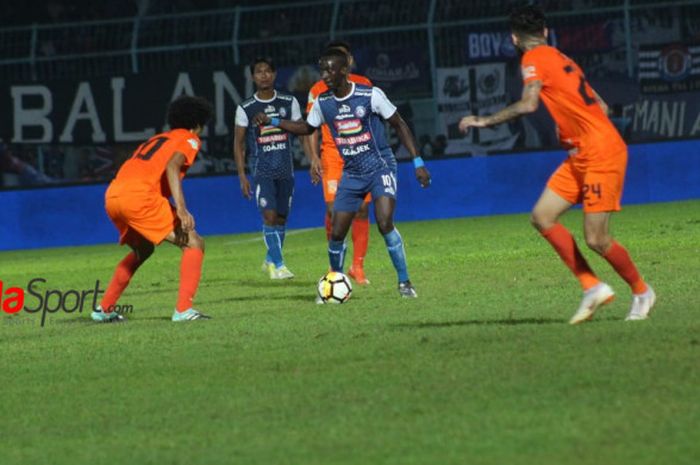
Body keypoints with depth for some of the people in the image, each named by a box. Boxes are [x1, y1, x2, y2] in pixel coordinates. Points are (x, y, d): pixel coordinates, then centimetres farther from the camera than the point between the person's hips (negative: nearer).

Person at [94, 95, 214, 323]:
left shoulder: (157, 139, 31)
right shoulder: (190, 139, 9)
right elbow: (172, 166, -11)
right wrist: (182, 210, -21)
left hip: (112, 195, 8)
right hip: (139, 195, -8)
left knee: (142, 250, 32)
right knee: (194, 244, -2)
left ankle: (104, 309, 32)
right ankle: (183, 309, -17)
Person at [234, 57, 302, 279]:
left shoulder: (289, 102, 3)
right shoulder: (246, 108, -2)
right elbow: (238, 143, 3)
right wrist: (242, 176, -3)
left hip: (285, 169, 3)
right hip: (262, 171, -3)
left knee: (281, 217, 8)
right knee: (270, 215, -15)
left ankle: (270, 260, 25)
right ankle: (277, 264, -13)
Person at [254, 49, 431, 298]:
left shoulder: (370, 95, -14)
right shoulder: (323, 103, 0)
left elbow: (399, 125, -6)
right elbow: (306, 127, 19)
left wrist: (418, 162, -9)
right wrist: (273, 122, 6)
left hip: (380, 167, -5)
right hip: (351, 174, 5)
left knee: (385, 223, -24)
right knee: (336, 233, 0)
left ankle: (404, 282, -11)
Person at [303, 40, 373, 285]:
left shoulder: (363, 85, 8)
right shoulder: (319, 90, 4)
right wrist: (313, 158, -8)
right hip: (332, 156, -1)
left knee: (362, 209, -2)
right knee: (334, 208, -12)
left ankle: (358, 266, 8)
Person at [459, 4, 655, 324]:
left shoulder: (534, 59, -9)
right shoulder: (560, 59, 16)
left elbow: (528, 105, -25)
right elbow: (601, 106, 18)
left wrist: (484, 122, -17)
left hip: (601, 154, -9)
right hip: (581, 157, 9)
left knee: (596, 239, -7)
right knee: (543, 217, 3)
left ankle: (642, 292, 14)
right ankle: (592, 287, 5)